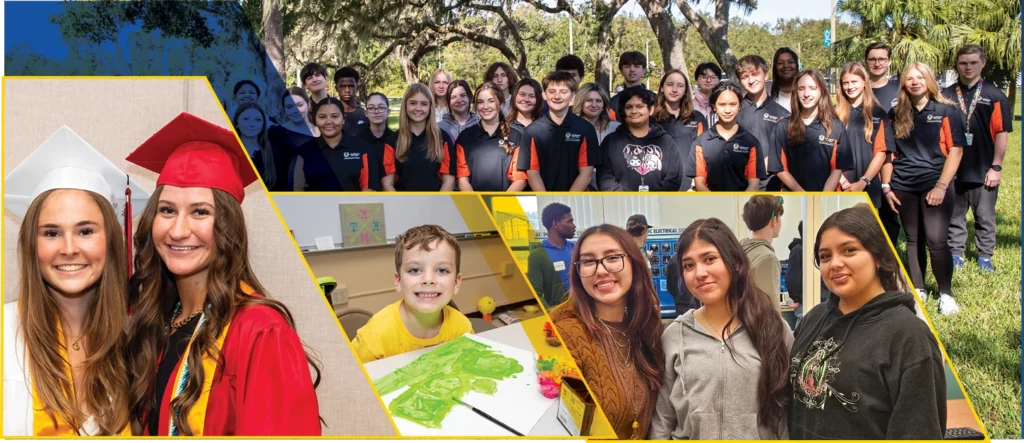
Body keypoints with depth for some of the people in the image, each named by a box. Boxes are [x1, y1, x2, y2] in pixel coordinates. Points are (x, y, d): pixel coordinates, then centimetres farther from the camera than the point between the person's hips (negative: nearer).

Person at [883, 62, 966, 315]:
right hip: (903, 187, 3)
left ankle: (945, 294, 3)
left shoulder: (947, 112, -1)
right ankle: (917, 290, 21)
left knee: (936, 241, -11)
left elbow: (956, 150, -4)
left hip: (935, 186, -3)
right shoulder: (896, 114, 8)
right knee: (913, 240, 10)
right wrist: (886, 186, 3)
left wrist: (941, 186, -12)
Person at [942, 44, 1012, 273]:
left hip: (984, 170, -1)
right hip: (952, 169, 1)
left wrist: (996, 167, -6)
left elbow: (1001, 133, -2)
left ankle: (985, 256, 19)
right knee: (954, 215, 10)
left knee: (985, 217, 8)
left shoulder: (994, 96, -1)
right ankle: (956, 254, 21)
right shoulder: (946, 96, 2)